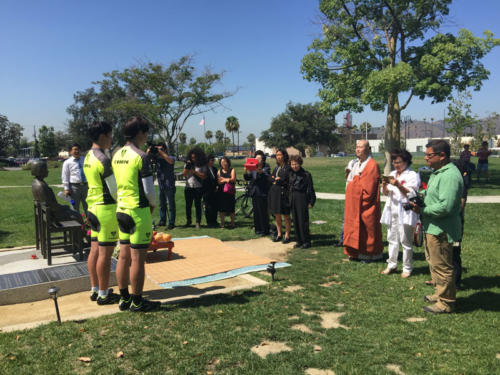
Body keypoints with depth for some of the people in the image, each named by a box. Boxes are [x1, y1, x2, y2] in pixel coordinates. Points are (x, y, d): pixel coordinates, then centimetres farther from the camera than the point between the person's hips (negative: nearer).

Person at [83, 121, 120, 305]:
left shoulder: (88, 157, 12)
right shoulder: (103, 159, -17)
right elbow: (114, 189, -16)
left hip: (93, 207, 10)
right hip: (106, 208, -10)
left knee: (95, 250, 14)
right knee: (105, 253, -1)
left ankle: (95, 289, 24)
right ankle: (103, 294, 8)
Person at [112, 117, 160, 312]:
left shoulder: (117, 155, 9)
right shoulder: (141, 157, -15)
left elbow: (116, 184, 14)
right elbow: (149, 189, -15)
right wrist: (153, 204, 3)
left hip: (122, 209, 8)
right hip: (139, 211, -8)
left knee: (124, 256, 14)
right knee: (138, 259, 1)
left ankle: (124, 298, 24)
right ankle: (137, 301, 10)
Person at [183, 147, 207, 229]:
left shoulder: (202, 165, 1)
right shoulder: (187, 164, 11)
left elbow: (204, 176, -7)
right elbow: (183, 174, 5)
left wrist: (194, 172, -14)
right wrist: (187, 167, -10)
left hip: (198, 188, -3)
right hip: (188, 188, 3)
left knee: (198, 205, -4)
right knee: (188, 205, 8)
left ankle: (198, 222, 1)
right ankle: (188, 221, 22)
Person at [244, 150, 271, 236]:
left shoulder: (266, 168, -3)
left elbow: (268, 177, -20)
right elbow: (248, 178, 5)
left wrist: (260, 172, -36)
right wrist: (245, 172, -15)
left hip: (262, 193, -5)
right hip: (254, 193, 5)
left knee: (263, 212, -2)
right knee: (256, 212, 10)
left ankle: (264, 230, 7)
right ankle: (257, 228, 20)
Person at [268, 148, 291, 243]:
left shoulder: (288, 168, -9)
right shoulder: (276, 167, 14)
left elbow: (289, 181, -16)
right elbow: (271, 179, 13)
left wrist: (278, 180, -7)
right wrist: (275, 180, -7)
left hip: (283, 193, -7)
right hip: (275, 193, 7)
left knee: (286, 215, 1)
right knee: (277, 215, 12)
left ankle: (287, 235, 10)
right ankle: (279, 234, 22)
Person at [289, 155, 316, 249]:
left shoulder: (306, 174, -8)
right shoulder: (291, 174, 9)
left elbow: (310, 189, -7)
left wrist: (311, 202, -10)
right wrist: (289, 199, 11)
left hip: (302, 199, -6)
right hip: (293, 199, 6)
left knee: (303, 220, -3)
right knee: (295, 221, 8)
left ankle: (306, 241, 7)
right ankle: (299, 241, 18)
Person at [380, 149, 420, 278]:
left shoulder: (412, 175, -5)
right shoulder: (392, 174, 15)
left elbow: (412, 194, -13)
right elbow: (385, 193, 13)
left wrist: (398, 185, -25)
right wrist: (384, 185, -9)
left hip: (405, 212, -6)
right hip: (391, 211, 7)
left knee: (405, 241, -2)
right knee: (392, 239, 13)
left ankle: (407, 268, 10)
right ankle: (391, 265, 23)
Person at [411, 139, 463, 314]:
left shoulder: (450, 176, -23)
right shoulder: (437, 172, 12)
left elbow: (445, 207, -29)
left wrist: (422, 210, -18)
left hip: (441, 230, -11)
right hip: (432, 227, 11)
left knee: (442, 267, 1)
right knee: (434, 263, 22)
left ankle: (446, 303, 16)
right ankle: (440, 293, 38)